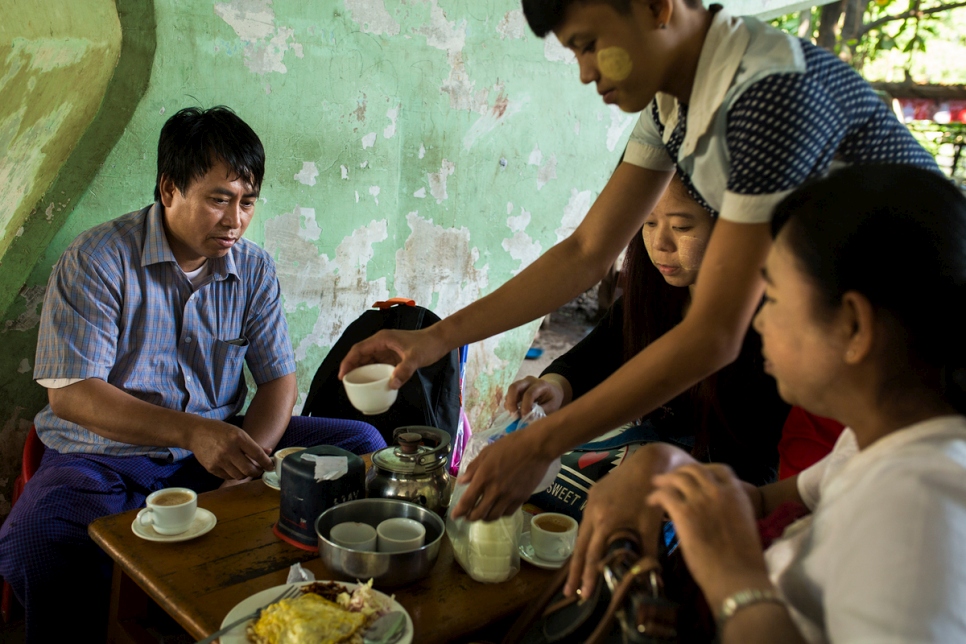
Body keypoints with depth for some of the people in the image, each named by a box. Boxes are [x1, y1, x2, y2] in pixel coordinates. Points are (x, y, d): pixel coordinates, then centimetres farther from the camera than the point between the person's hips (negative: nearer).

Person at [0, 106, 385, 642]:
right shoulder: (97, 260, -10)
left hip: (219, 443, 4)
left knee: (360, 444, -10)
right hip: (105, 455, -4)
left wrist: (247, 461, -18)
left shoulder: (254, 269, 4)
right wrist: (192, 432, -29)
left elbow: (278, 378, 3)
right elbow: (69, 393, -16)